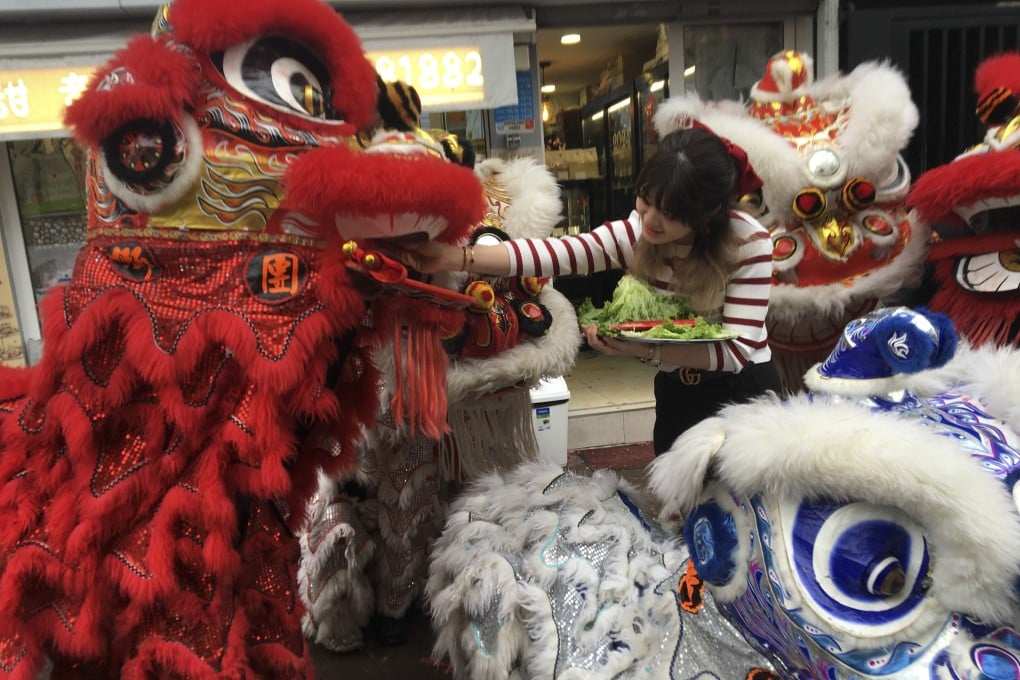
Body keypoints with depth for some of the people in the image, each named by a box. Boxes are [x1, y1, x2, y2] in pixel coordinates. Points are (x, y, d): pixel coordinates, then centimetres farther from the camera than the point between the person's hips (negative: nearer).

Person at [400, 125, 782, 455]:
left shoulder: (750, 244, -20)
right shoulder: (635, 234, -12)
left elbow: (739, 348, -25)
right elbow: (558, 253, -26)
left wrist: (646, 351, -39)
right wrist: (456, 257, -39)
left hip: (744, 393, -2)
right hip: (677, 396, 3)